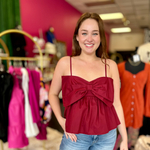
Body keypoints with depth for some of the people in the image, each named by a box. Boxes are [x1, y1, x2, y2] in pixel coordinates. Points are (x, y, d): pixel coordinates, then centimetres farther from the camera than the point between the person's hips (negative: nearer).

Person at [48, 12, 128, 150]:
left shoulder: (110, 66, -1)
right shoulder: (65, 63, -4)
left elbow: (116, 103, 2)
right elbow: (53, 94, 7)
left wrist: (124, 139, 4)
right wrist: (60, 119, -5)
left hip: (107, 136, 2)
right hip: (76, 136, -1)